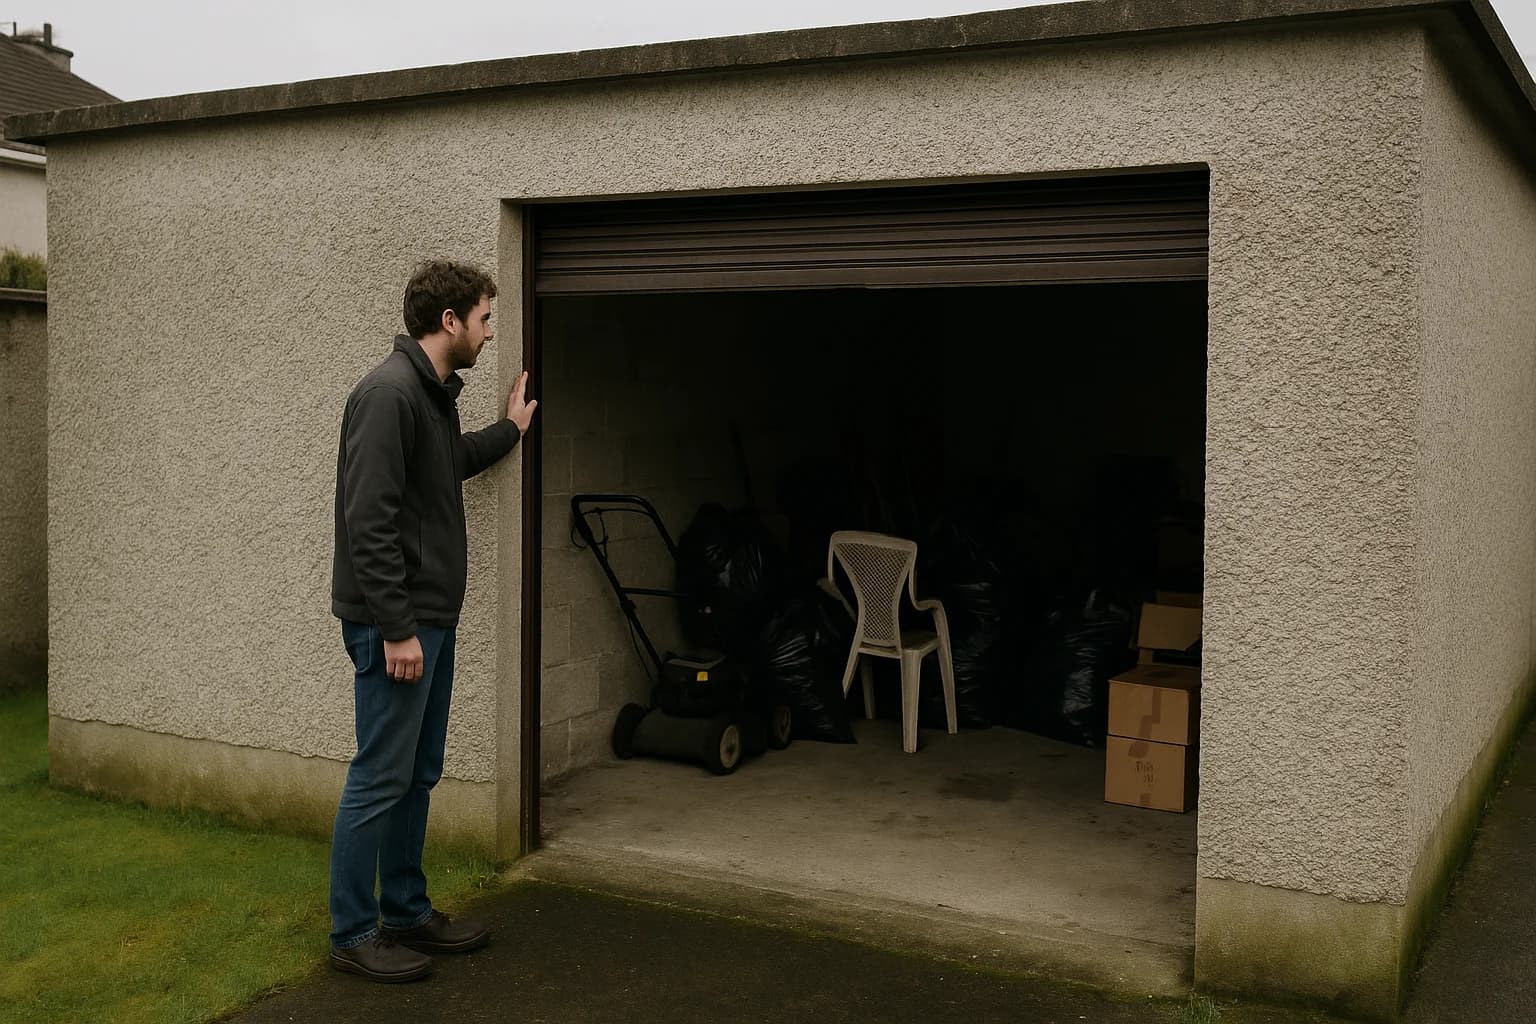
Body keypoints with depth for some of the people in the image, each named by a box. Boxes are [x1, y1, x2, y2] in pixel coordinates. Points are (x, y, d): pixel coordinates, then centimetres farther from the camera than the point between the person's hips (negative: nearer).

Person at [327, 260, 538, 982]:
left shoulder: (436, 393, 13)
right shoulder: (389, 392, -18)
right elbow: (369, 521, -23)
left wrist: (510, 429, 39)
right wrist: (395, 628, -23)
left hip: (431, 619, 10)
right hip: (394, 623, -10)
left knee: (417, 776, 16)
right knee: (380, 777, -2)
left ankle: (406, 914, 27)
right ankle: (352, 934, 10)